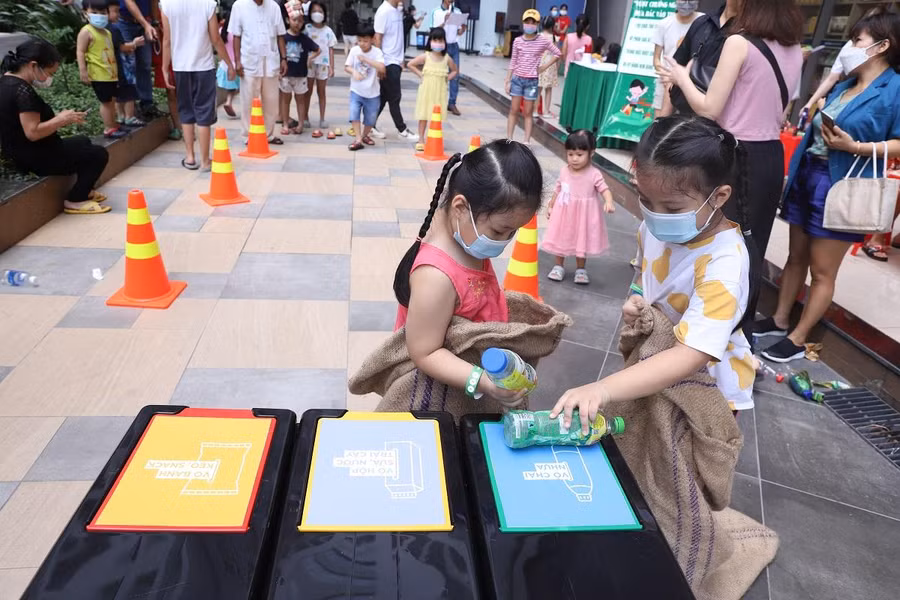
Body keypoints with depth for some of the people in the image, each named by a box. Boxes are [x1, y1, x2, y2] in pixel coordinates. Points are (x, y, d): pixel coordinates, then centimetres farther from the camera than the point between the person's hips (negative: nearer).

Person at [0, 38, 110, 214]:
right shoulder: (23, 91, -23)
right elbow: (33, 132, -28)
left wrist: (57, 120, 7)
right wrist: (61, 120, -16)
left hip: (23, 153, 10)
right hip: (35, 158, -10)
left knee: (82, 142, 27)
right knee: (99, 154, -4)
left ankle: (82, 190, 27)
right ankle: (75, 201, 1)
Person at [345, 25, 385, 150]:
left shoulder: (377, 52, -11)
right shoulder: (354, 50, -4)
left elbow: (381, 68, -27)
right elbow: (346, 67, 0)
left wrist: (365, 59, -30)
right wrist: (354, 72, -22)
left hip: (372, 92, -1)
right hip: (356, 90, 1)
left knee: (371, 118, 11)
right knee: (354, 113, -18)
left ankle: (365, 135, 38)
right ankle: (358, 140, -14)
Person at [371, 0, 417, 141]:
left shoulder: (397, 12, 11)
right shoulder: (384, 11, -13)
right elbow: (377, 39, -14)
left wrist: (401, 60, 16)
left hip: (396, 62, 8)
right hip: (388, 63, -8)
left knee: (384, 96, 12)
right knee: (394, 97, -1)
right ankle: (402, 130, 7)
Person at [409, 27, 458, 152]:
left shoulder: (447, 58, 0)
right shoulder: (425, 56, -6)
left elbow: (455, 71, 14)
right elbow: (410, 64, -2)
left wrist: (447, 78, -1)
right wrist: (420, 74, -5)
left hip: (440, 91, 1)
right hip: (426, 89, -1)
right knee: (423, 115, 3)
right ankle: (421, 140, 10)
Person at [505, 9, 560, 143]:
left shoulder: (543, 41, -5)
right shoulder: (517, 41, -1)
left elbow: (558, 54, 6)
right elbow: (513, 61, 4)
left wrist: (544, 67, -2)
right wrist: (508, 81, 1)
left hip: (532, 81, -1)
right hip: (517, 79, 1)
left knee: (528, 113, 4)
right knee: (513, 110, 5)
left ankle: (527, 142, 9)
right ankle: (509, 140, 10)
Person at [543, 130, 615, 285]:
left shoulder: (594, 174, -16)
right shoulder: (564, 171, -5)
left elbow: (604, 189, -20)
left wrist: (609, 202, -39)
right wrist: (550, 206, 13)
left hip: (583, 215, -3)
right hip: (563, 213, 3)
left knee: (581, 241, 12)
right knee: (560, 239, 12)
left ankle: (581, 269, 29)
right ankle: (559, 266, 30)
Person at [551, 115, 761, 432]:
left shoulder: (724, 263, -33)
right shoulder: (655, 227, -11)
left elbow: (691, 357, -41)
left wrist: (604, 388, -51)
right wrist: (636, 301, -12)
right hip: (654, 364, 6)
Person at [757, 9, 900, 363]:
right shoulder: (844, 84, 14)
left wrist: (854, 147, -24)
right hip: (807, 175, 8)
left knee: (822, 272, 3)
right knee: (796, 257, 15)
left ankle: (798, 339, 11)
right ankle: (779, 321, 27)